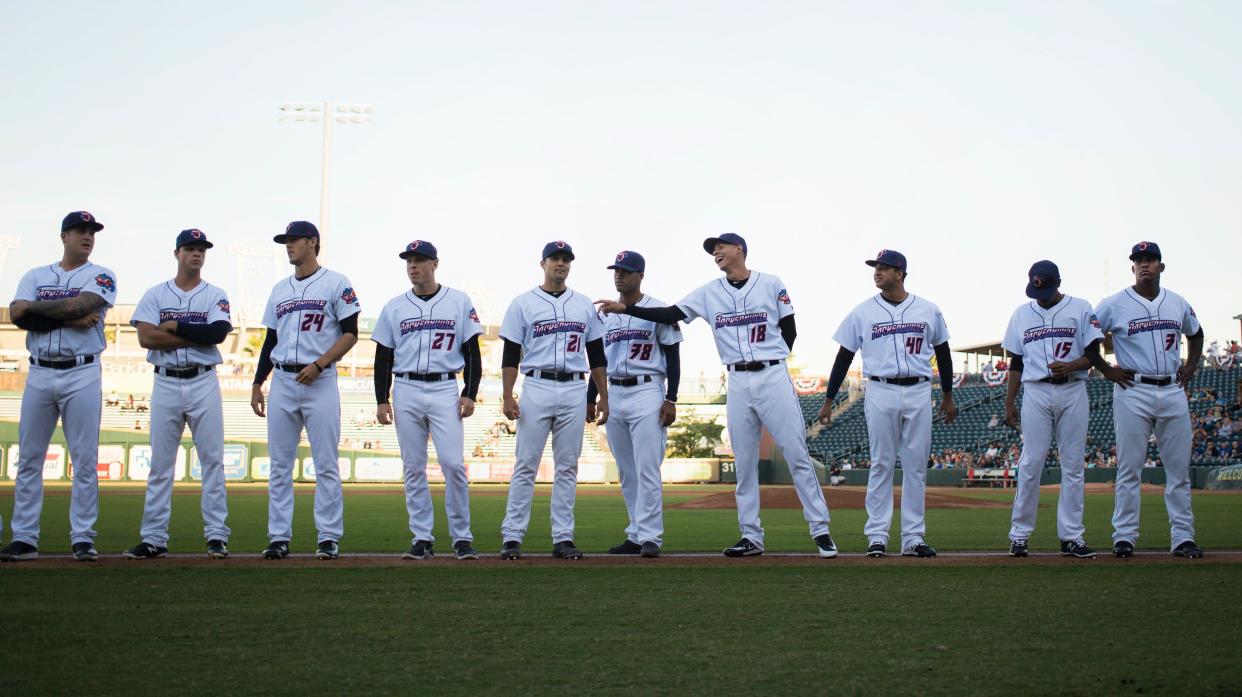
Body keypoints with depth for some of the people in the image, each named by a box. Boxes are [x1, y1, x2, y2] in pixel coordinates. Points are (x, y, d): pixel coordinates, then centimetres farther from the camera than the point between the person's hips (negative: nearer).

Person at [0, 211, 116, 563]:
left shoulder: (100, 276, 5)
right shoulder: (35, 276, 13)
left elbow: (80, 306, -15)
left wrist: (34, 307, -4)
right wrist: (70, 319, -12)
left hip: (82, 375, -3)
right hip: (39, 375, 3)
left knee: (85, 461, -3)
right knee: (28, 459, 2)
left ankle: (83, 539, 1)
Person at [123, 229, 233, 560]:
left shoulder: (215, 296, 6)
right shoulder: (155, 295, 7)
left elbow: (218, 333, -13)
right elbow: (146, 337, -9)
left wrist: (175, 326, -10)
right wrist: (197, 335, -10)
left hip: (204, 383, -1)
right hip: (166, 384, 1)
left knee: (212, 460, -2)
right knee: (160, 463, 2)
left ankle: (217, 535, 2)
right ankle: (153, 539, 6)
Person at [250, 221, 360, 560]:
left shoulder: (336, 284, 0)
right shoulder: (280, 289, 17)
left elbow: (350, 333, -5)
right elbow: (270, 340, 20)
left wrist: (319, 364, -15)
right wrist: (257, 383, 12)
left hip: (320, 381, -5)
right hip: (283, 381, 5)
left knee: (326, 464, -4)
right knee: (279, 464, 4)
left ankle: (329, 538, 0)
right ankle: (279, 537, 7)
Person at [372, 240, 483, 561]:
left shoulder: (459, 302, 5)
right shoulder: (394, 307, 10)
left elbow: (472, 351, 4)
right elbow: (383, 357, 10)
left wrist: (470, 394, -5)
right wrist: (381, 400, 2)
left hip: (445, 390, -2)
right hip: (406, 392, 2)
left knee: (453, 463, -12)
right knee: (414, 468, 3)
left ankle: (462, 537, -3)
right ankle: (422, 538, 9)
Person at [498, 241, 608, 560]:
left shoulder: (585, 306, 13)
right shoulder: (523, 304, 4)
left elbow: (596, 355, 15)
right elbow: (510, 354, 1)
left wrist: (604, 397, 8)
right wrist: (507, 397, -9)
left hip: (574, 391, 3)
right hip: (537, 388, -3)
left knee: (567, 468, 4)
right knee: (526, 465, -4)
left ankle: (563, 538, 7)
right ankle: (512, 537, -1)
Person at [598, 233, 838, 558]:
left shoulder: (771, 284, 2)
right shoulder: (709, 293, 9)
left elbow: (789, 330, 5)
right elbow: (669, 315, 3)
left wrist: (771, 361, -1)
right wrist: (624, 308, -6)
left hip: (773, 376, -3)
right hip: (738, 382, 4)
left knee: (797, 455, -5)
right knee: (744, 463, 4)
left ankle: (820, 531, -2)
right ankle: (751, 537, 10)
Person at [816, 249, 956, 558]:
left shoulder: (928, 310, 6)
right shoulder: (863, 312, 3)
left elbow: (942, 353, 16)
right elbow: (844, 357, 5)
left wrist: (948, 397, 16)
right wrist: (828, 401, 1)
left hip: (919, 393, 1)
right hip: (881, 392, -1)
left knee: (916, 466, 3)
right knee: (882, 465, -1)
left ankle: (913, 538, 7)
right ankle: (877, 536, 2)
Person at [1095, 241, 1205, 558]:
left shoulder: (1178, 304, 11)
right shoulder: (1114, 305, -1)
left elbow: (1196, 334, 27)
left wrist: (1190, 368, 14)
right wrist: (1107, 371, -4)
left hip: (1173, 392, 4)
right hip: (1133, 392, -4)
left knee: (1179, 468, 3)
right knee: (1129, 468, -3)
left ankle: (1183, 537, 8)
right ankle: (1124, 536, 2)